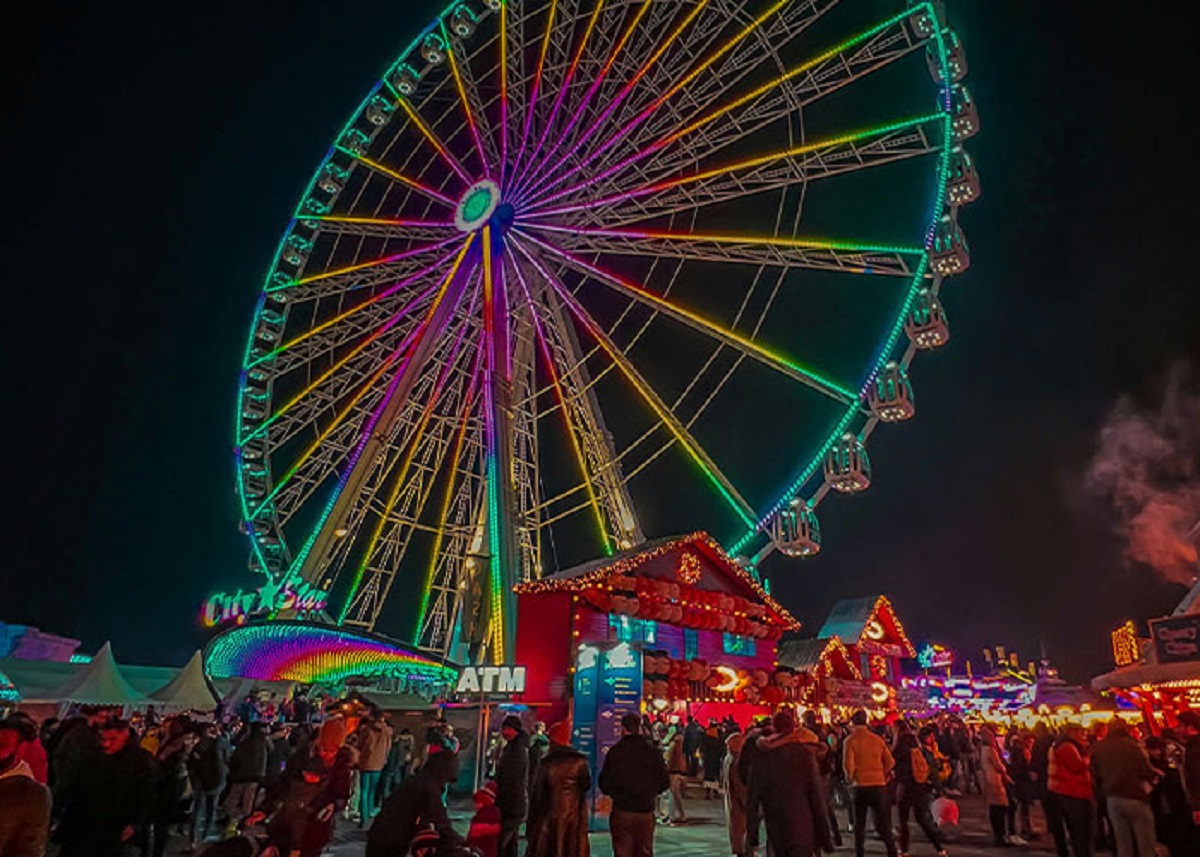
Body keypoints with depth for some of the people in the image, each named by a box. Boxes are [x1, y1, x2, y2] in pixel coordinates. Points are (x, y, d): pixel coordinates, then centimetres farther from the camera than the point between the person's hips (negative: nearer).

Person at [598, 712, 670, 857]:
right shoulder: (652, 750, -4)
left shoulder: (615, 751, -8)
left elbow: (604, 783, -4)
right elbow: (665, 782, 0)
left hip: (622, 811, -1)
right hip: (646, 811, 1)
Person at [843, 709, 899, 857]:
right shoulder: (877, 739, 2)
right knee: (882, 822, 10)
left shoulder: (851, 740, -7)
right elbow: (890, 762, 2)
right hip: (879, 784, 2)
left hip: (861, 785, -2)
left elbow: (848, 764, -15)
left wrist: (850, 777, 4)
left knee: (859, 823, 12)